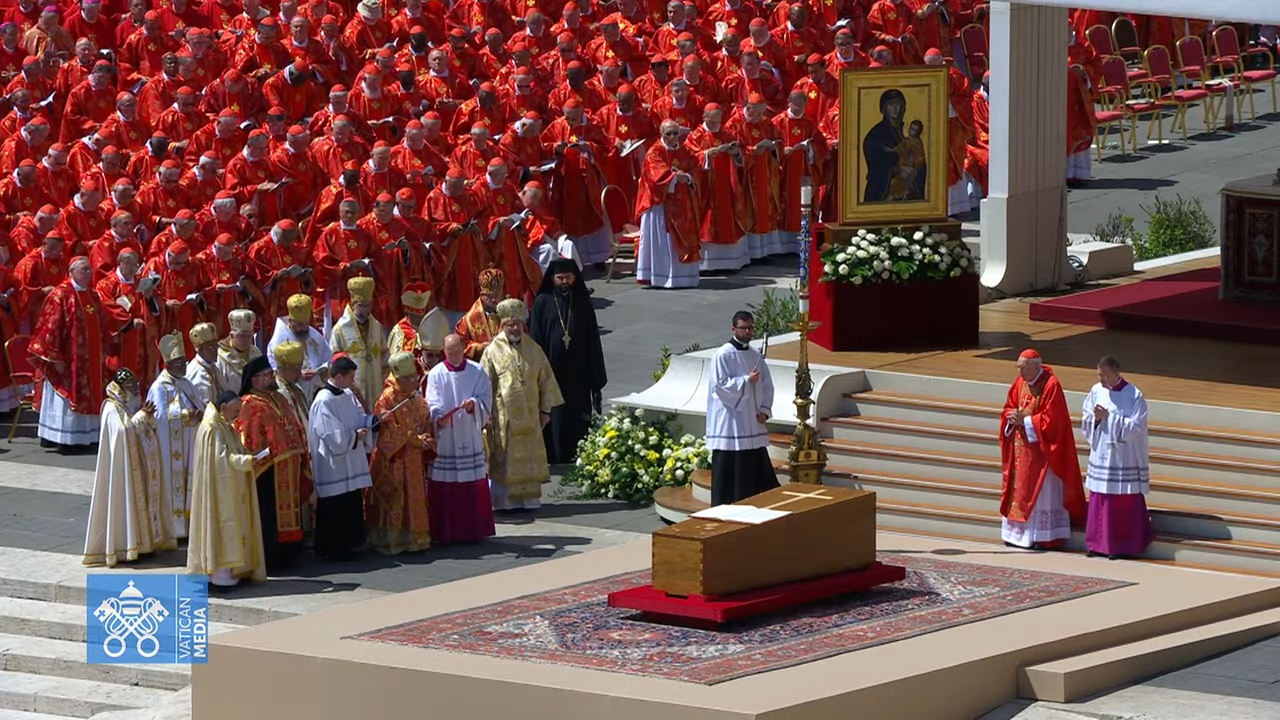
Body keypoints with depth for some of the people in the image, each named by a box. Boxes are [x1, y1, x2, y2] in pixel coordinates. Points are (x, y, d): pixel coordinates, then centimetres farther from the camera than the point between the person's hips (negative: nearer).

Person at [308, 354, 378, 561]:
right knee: (333, 510, -1)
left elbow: (361, 418, 13)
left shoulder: (348, 396, 8)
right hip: (333, 467, -9)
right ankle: (331, 549, 8)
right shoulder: (323, 402, -18)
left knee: (352, 504, 12)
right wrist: (355, 436, -13)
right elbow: (332, 434, -22)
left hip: (351, 463, 9)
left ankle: (348, 544, 21)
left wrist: (376, 419, -7)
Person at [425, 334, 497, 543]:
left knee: (473, 486, 3)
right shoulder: (436, 375, 2)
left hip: (471, 438, 2)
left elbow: (486, 399, 1)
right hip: (444, 439, -2)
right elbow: (432, 404, -7)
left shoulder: (477, 372, 6)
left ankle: (473, 530, 11)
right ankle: (445, 532, 3)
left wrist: (474, 404, -19)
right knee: (444, 487, -3)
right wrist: (438, 417, -27)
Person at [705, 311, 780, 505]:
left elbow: (767, 385, 14)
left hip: (752, 422, 7)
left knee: (757, 467, 8)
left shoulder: (756, 355, 12)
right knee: (729, 470, -5)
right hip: (729, 423, -7)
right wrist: (747, 381, -16)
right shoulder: (723, 355, -8)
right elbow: (720, 384, -15)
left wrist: (765, 410, 2)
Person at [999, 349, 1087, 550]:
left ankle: (1045, 536, 1)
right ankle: (1019, 532, 18)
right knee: (1019, 489, 11)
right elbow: (1009, 407, 14)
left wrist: (1025, 421, -18)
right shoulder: (1020, 383, 6)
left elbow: (1051, 419, -19)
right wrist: (1013, 416, -9)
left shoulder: (1051, 385, -16)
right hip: (1020, 447, 7)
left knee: (1042, 492, -3)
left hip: (1041, 449, -7)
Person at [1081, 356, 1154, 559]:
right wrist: (1095, 418, -15)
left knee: (1124, 503, 0)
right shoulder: (1096, 392, 4)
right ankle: (1099, 543, 17)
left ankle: (1122, 546, 9)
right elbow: (1085, 420, 8)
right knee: (1098, 500, 8)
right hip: (1101, 456, 5)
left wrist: (1109, 418, -20)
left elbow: (1136, 427, -16)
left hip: (1124, 459, -5)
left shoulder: (1134, 396, -11)